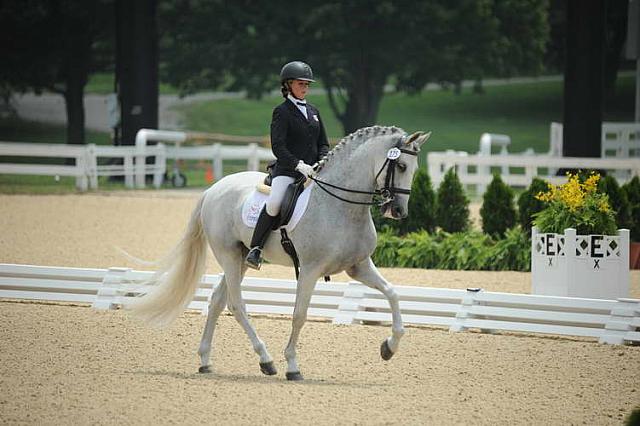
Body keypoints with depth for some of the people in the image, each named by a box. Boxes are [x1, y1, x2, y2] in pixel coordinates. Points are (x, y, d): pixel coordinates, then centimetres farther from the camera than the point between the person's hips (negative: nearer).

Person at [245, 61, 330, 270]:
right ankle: (255, 249, -20)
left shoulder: (313, 111, 19)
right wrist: (298, 164, -23)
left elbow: (323, 144, 21)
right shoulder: (282, 112, -1)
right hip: (286, 171, -6)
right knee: (274, 203, -30)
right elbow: (278, 147, -11)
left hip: (312, 171, 6)